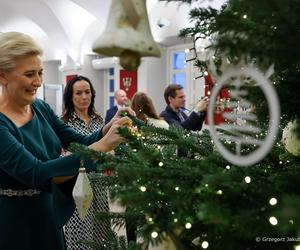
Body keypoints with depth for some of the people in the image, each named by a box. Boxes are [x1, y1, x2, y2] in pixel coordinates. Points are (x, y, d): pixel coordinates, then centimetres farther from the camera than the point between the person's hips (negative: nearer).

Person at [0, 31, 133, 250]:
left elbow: (80, 143, 1)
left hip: (51, 218, 7)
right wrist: (101, 147, -36)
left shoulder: (41, 108, 0)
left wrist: (109, 128, -20)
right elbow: (35, 173, -31)